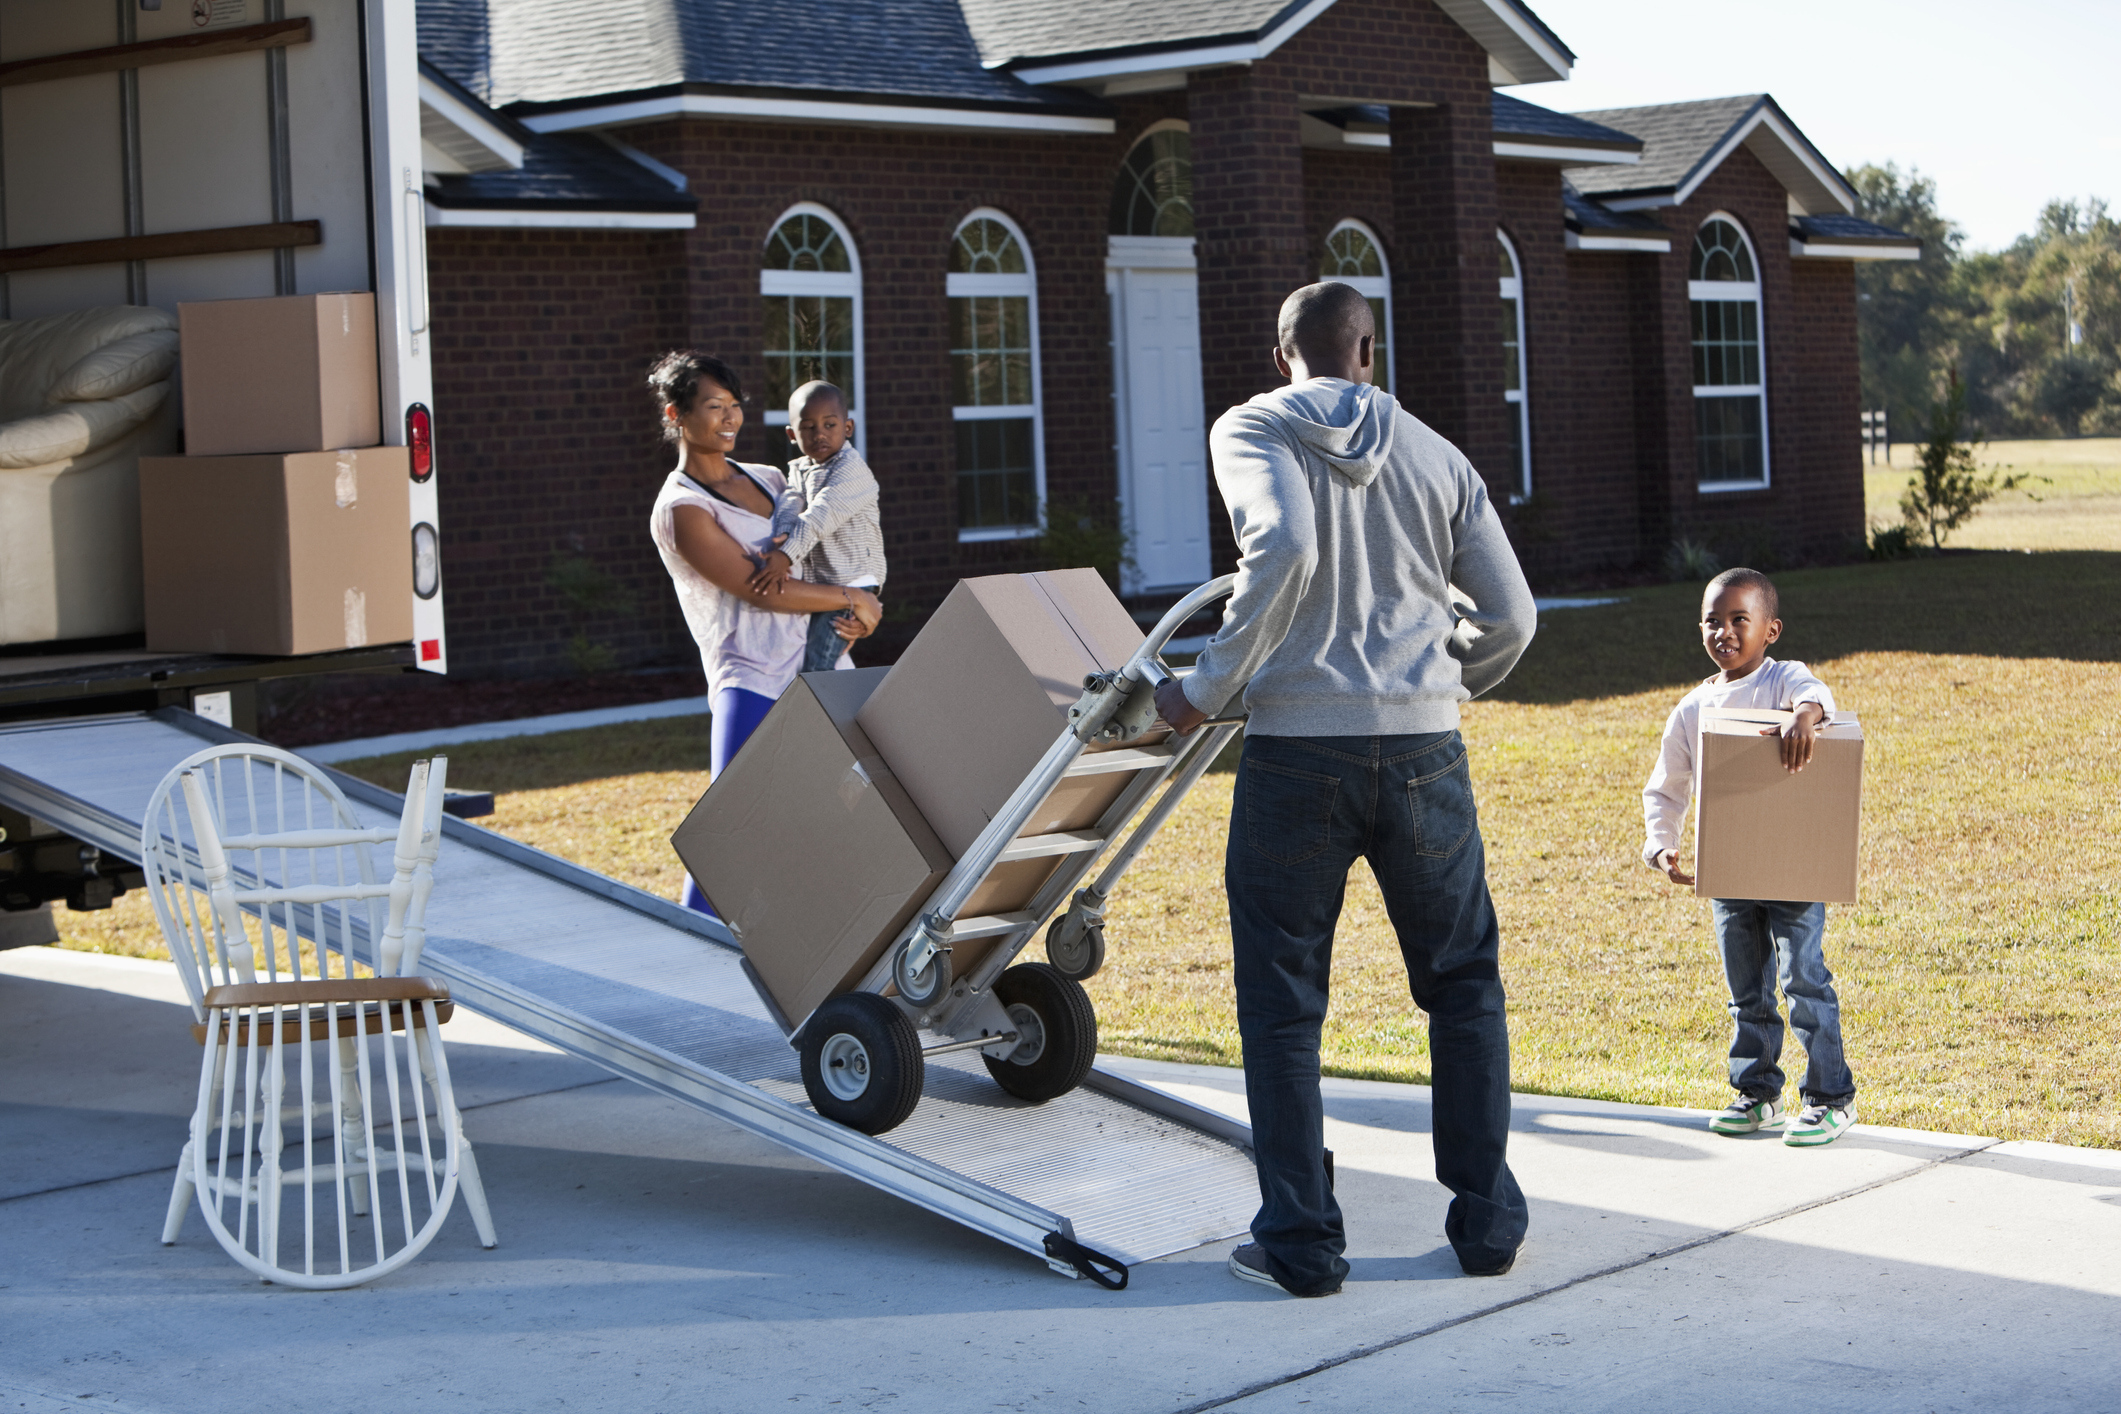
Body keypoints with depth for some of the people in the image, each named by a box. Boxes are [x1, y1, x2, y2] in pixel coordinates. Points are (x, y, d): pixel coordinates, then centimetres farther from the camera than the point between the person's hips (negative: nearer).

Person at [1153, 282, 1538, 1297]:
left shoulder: (1252, 429, 2)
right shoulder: (1436, 458, 12)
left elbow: (1282, 547, -18)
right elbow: (1510, 618, 9)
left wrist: (1208, 688, -11)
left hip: (1298, 746, -3)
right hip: (1425, 749, 3)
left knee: (1282, 1003, 7)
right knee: (1464, 985, 16)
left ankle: (1300, 1241, 8)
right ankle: (1486, 1222, 17)